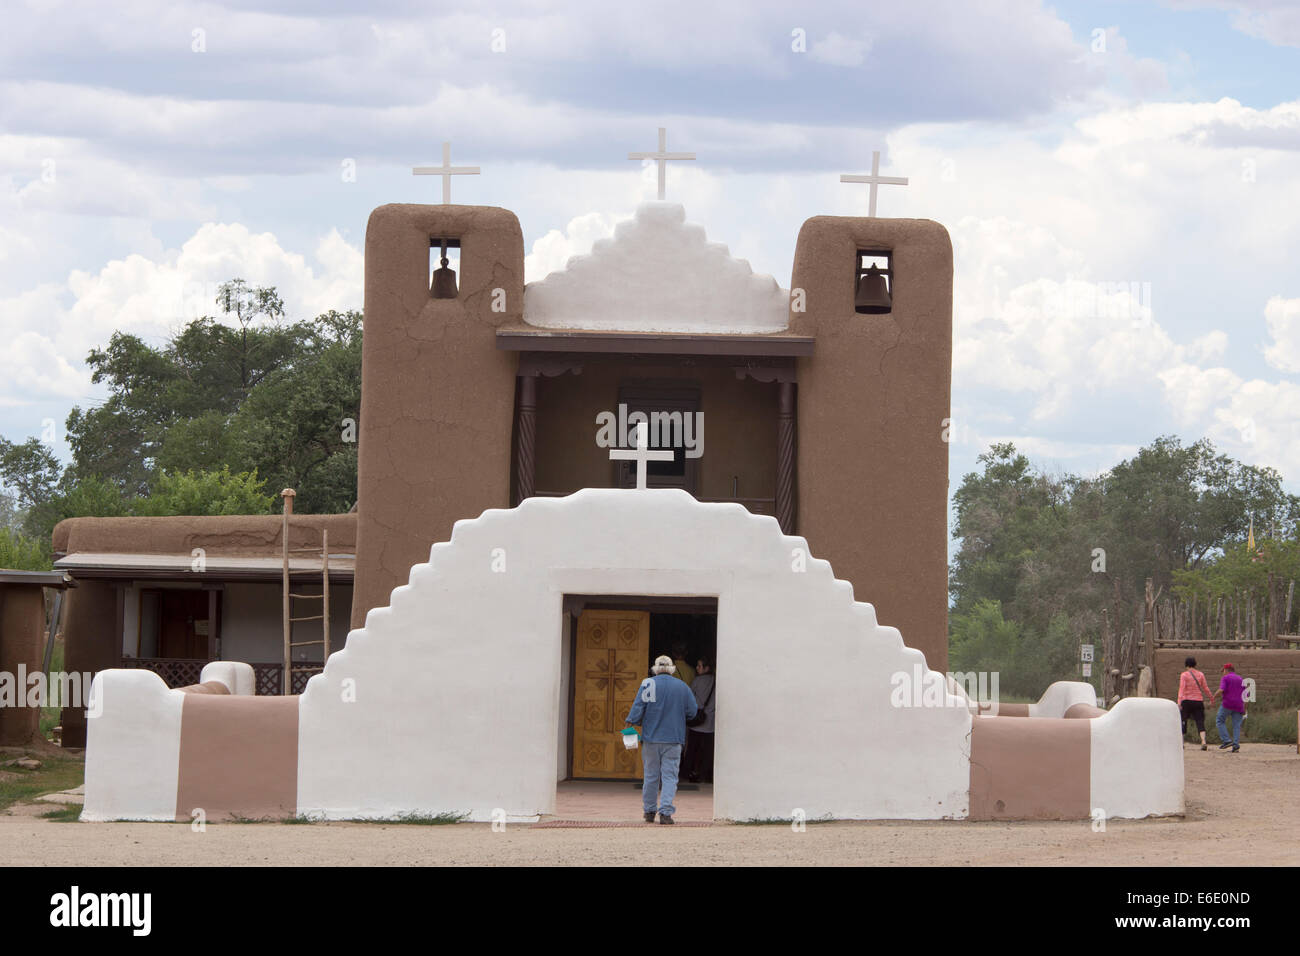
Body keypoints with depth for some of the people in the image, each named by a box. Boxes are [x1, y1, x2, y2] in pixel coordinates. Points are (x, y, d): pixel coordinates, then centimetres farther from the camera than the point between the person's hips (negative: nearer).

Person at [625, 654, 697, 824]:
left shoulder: (648, 684, -3)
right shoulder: (682, 687, 2)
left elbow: (638, 708, -11)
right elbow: (692, 712, 6)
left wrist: (630, 722, 1)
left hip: (651, 738, 0)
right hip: (673, 740, 0)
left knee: (651, 776, 11)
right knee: (670, 777, 0)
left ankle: (649, 811, 18)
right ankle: (665, 812, -11)